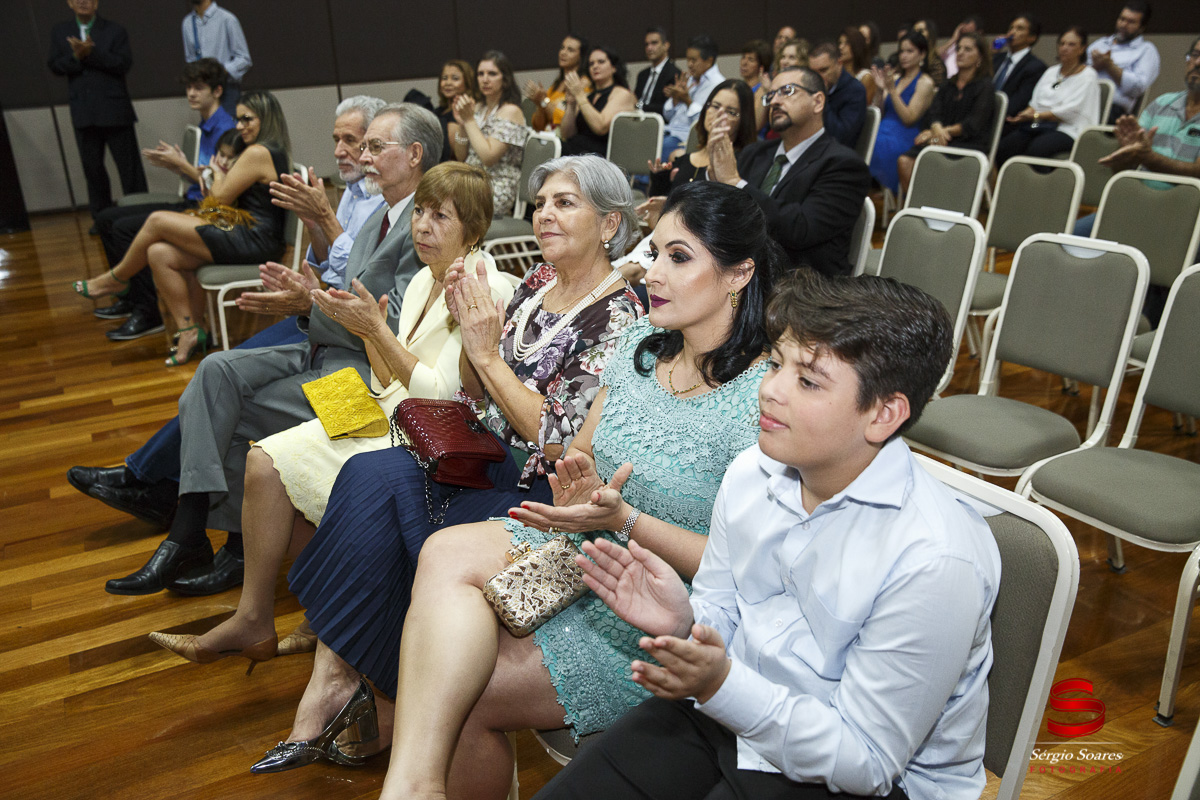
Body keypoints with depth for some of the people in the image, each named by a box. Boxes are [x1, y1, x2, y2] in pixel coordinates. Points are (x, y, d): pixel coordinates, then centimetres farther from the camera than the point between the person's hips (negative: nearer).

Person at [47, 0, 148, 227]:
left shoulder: (115, 31, 2)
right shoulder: (59, 32, 12)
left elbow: (123, 64, -10)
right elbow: (55, 66, 4)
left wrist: (91, 53, -20)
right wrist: (76, 57, -14)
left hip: (114, 110, -3)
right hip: (83, 112, 4)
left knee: (129, 165, -1)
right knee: (92, 166, 8)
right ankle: (101, 215, 17)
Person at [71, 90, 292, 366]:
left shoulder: (257, 153, -12)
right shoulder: (274, 152, 21)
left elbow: (219, 199, -8)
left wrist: (218, 173, 10)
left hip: (255, 242, -10)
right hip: (252, 238, 10)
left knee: (158, 221, -7)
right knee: (159, 254, 0)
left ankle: (116, 279, 18)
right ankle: (189, 332, -1)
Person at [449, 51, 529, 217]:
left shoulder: (510, 111, -7)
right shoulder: (478, 108, 15)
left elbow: (489, 157, -19)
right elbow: (461, 157, 13)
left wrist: (470, 120, -13)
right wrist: (462, 123, -2)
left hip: (497, 190, -7)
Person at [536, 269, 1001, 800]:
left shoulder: (935, 561, -26)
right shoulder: (750, 474, -6)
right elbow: (720, 622, 6)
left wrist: (722, 686, -32)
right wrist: (681, 623, -17)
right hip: (728, 712, 6)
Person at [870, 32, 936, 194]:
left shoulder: (925, 83, 0)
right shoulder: (895, 78, 18)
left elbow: (909, 119, -10)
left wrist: (892, 89, -14)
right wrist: (880, 89, -2)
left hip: (905, 137, -6)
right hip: (883, 129, 6)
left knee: (878, 144, -35)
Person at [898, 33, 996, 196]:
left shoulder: (985, 86, 6)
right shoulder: (947, 86, 22)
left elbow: (973, 125, -6)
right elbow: (932, 114, 6)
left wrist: (944, 131, -17)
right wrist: (936, 129, -18)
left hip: (969, 144, -5)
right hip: (941, 141, 5)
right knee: (905, 161, -26)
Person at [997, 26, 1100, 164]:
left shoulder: (1088, 76, 6)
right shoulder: (1051, 71, 27)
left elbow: (1069, 112, -7)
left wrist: (1036, 116, -14)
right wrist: (1025, 114, -5)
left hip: (1066, 129, -5)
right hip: (1038, 126, 5)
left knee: (1035, 150, -38)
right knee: (1003, 147, -26)